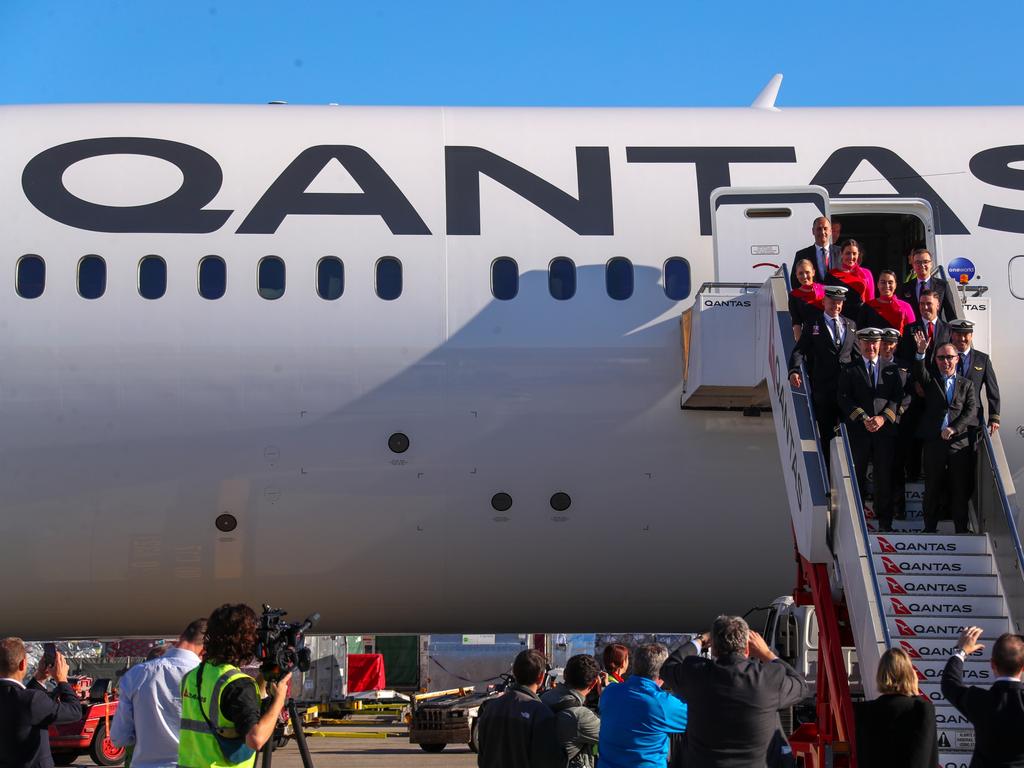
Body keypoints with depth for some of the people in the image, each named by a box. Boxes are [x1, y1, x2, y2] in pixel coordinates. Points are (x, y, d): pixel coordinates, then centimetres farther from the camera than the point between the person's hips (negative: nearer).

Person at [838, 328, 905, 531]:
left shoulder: (891, 370, 13)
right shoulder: (849, 370, 8)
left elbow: (897, 397, 5)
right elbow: (845, 399, -2)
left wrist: (883, 418, -11)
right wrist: (863, 418, -14)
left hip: (885, 429, 1)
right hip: (858, 431, -1)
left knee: (885, 476, 2)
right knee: (856, 476, 1)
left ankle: (885, 521, 9)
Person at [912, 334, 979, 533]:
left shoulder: (966, 385, 13)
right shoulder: (930, 381, 11)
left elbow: (971, 411, 3)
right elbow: (919, 373, -10)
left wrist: (954, 429, -11)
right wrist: (921, 352, -28)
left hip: (960, 443, 1)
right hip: (934, 442, -1)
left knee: (960, 490, 3)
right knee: (932, 489, 3)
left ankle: (961, 531, 11)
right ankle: (929, 530, 10)